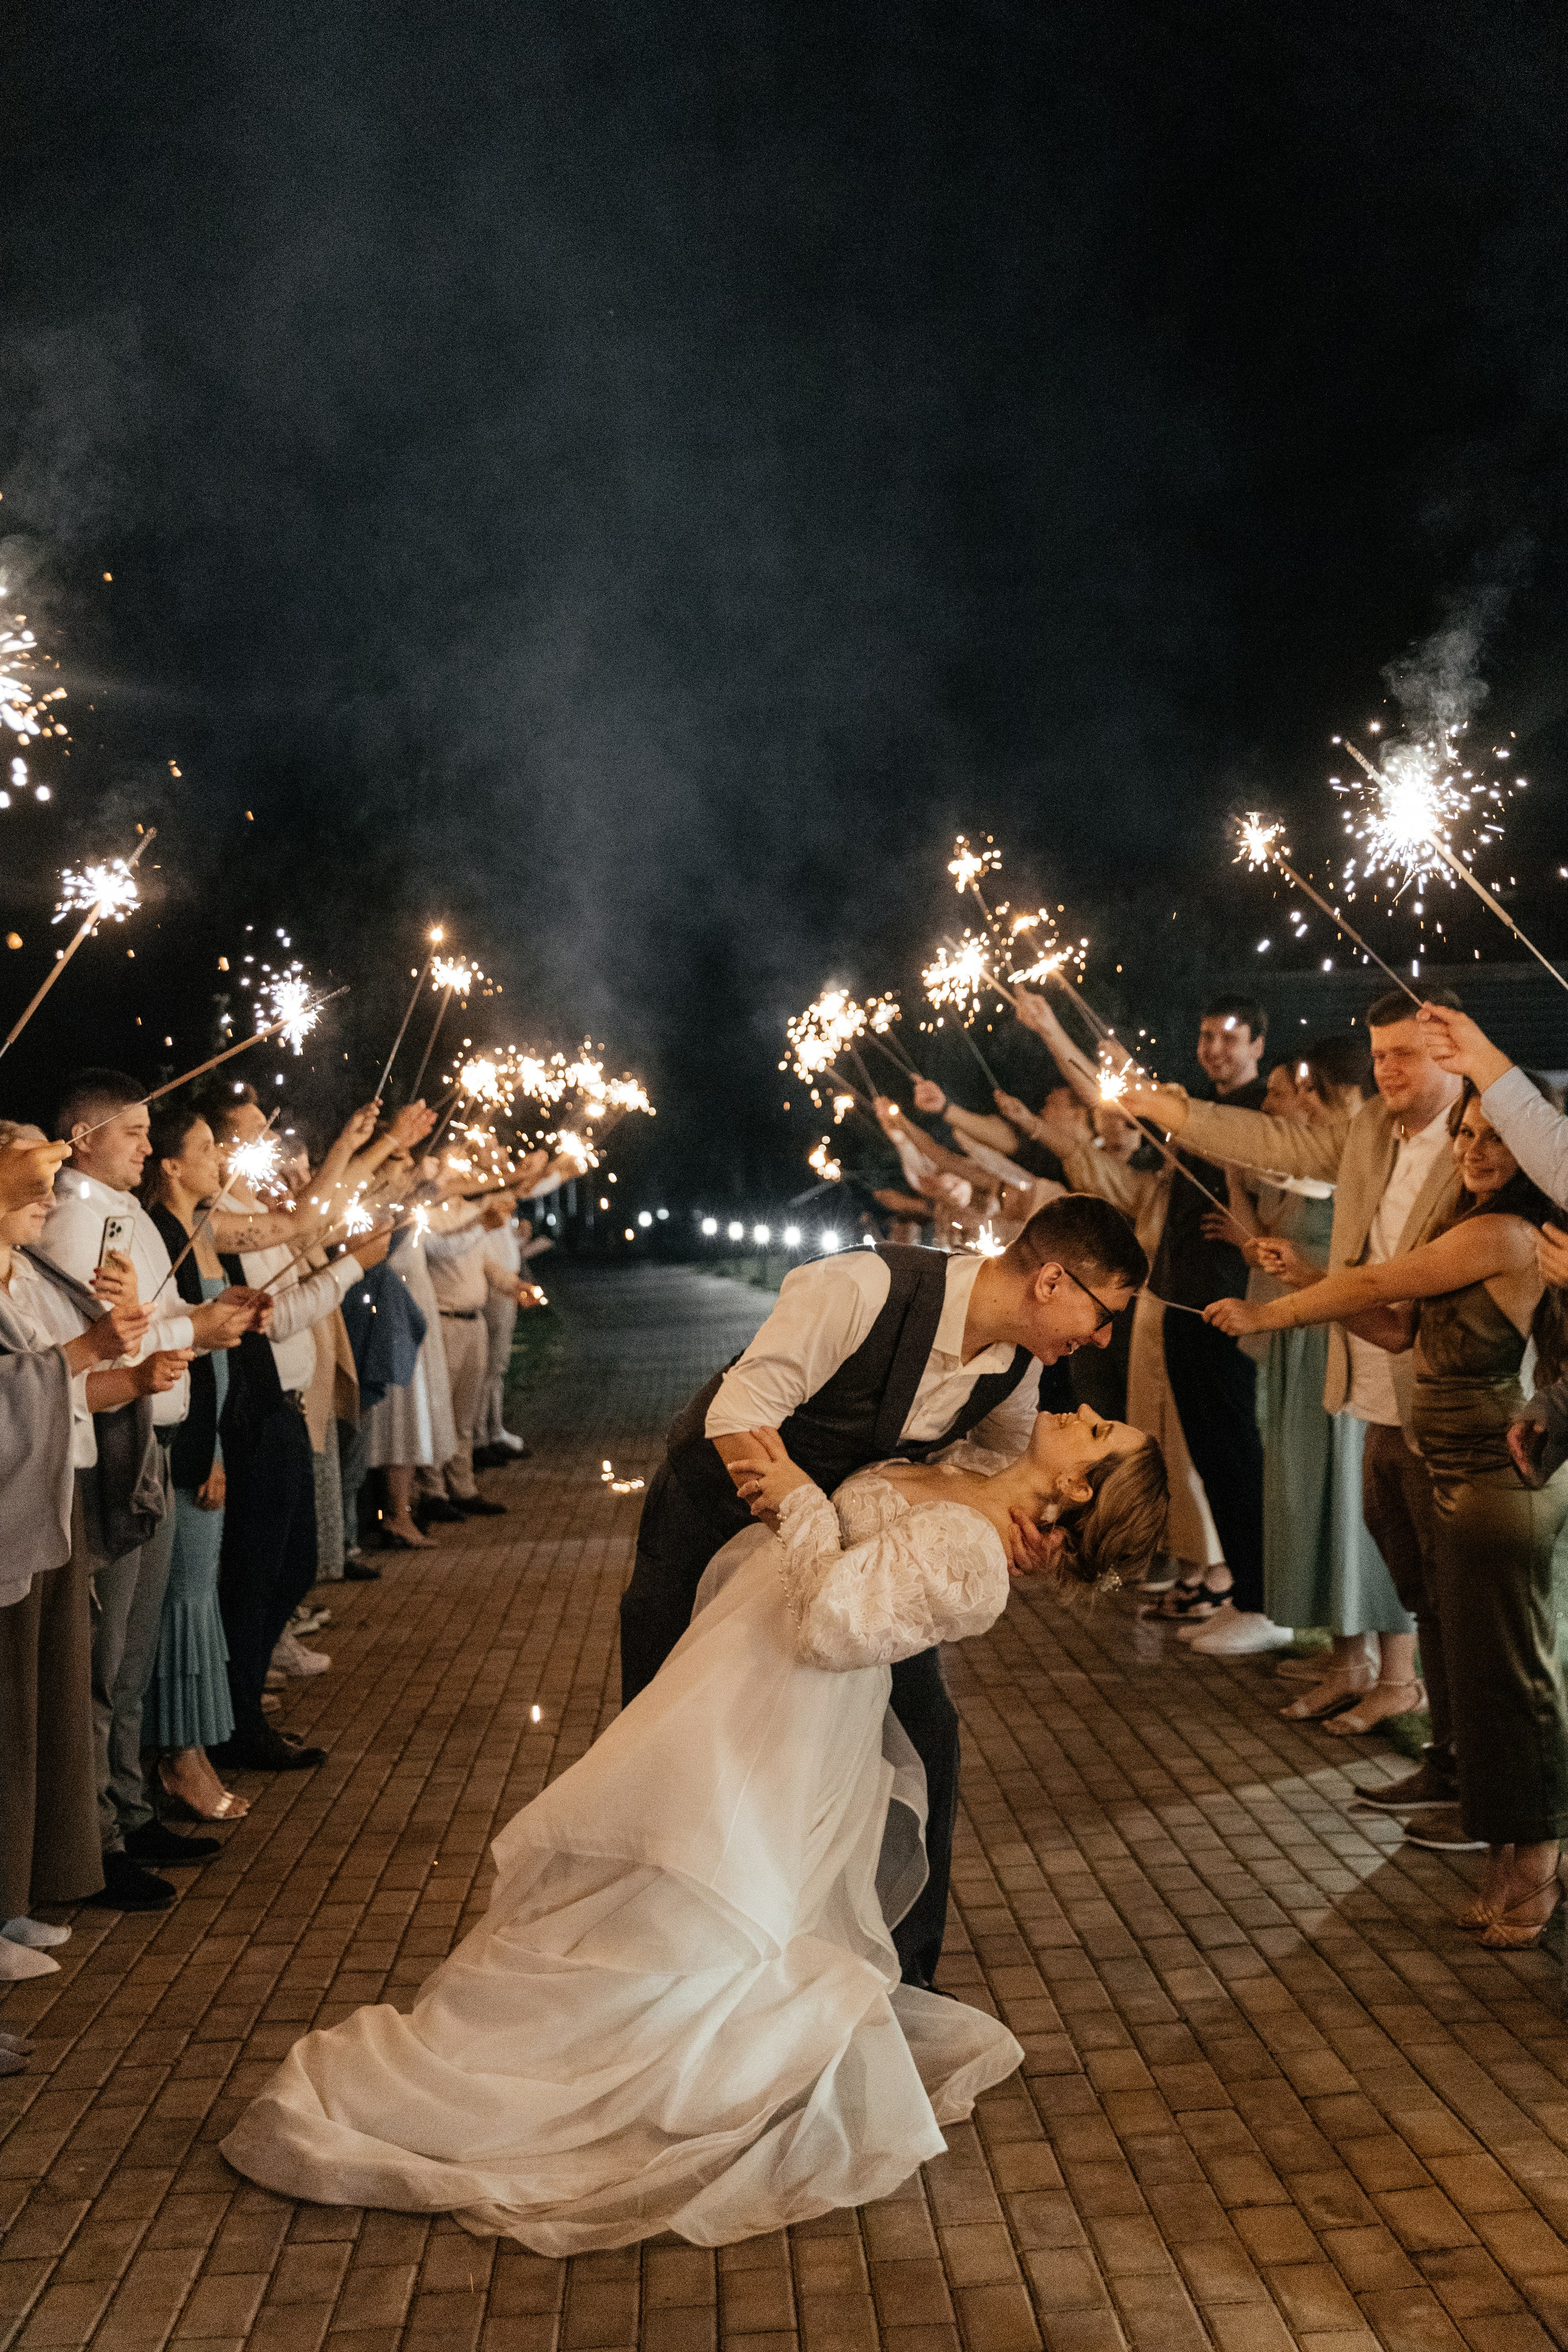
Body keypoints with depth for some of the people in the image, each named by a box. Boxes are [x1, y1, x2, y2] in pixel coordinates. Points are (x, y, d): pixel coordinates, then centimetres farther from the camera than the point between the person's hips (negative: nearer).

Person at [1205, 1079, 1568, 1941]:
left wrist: (1268, 1314, -3)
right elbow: (1399, 1327, 12)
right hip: (1464, 1477, 10)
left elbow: (1377, 1282, -14)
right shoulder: (1476, 1230, 13)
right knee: (1475, 1666, 16)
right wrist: (1302, 1281, 4)